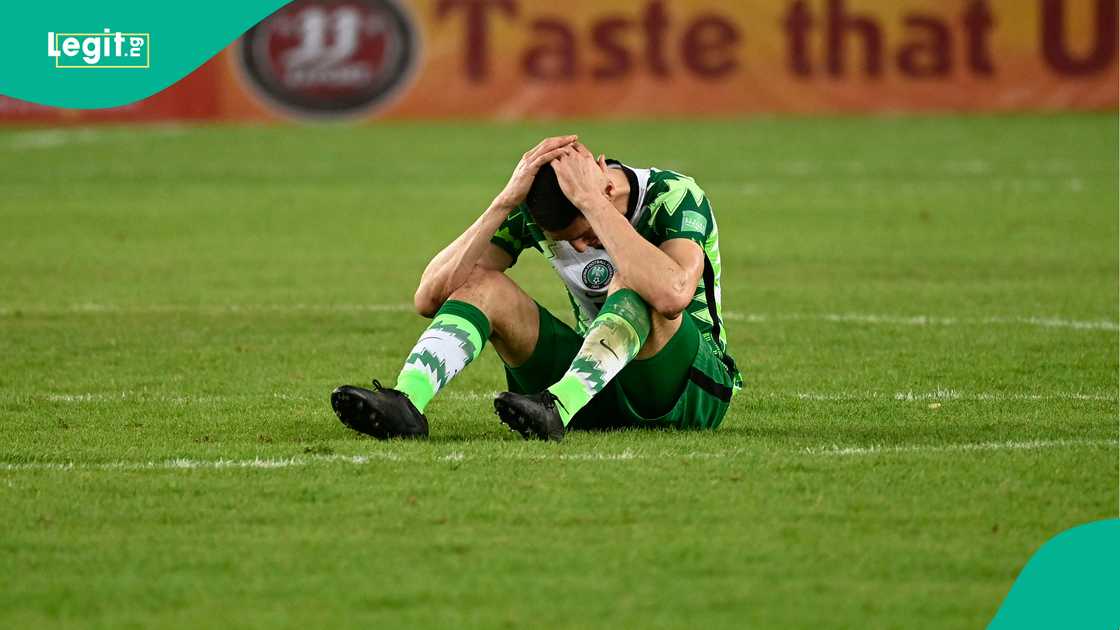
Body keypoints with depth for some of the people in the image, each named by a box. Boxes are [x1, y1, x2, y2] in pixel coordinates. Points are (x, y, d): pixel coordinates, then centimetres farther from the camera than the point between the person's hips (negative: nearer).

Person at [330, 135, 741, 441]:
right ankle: (405, 402, -38)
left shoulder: (675, 197, -20)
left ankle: (557, 408, -51)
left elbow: (673, 295, -43)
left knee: (634, 283, -34)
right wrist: (505, 201, -25)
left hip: (695, 387, -5)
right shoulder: (533, 211, -7)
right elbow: (429, 298, -17)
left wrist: (594, 201, -39)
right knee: (480, 283, -15)